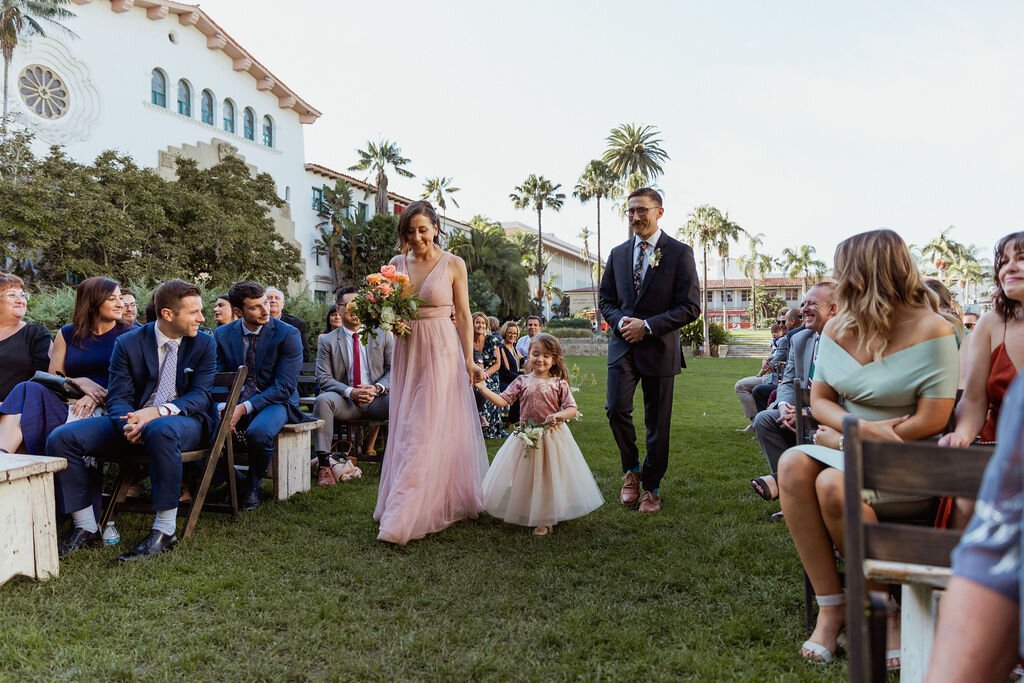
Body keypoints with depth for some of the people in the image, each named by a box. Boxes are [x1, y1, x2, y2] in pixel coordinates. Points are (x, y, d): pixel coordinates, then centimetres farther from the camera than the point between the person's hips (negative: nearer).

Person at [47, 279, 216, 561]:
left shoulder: (205, 343, 0)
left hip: (184, 421, -3)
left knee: (161, 431, -40)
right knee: (61, 438, -14)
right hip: (134, 419, 3)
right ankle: (85, 527, -2)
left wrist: (158, 412, -26)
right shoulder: (128, 343, 3)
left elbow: (200, 395, -8)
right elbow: (119, 397, -3)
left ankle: (165, 531, -30)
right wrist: (130, 423, -27)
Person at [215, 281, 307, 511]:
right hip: (235, 402, 3)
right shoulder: (223, 334, 3)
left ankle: (253, 486, -4)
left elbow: (284, 387, -14)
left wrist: (245, 407, -25)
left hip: (275, 401, -3)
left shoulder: (288, 334, -10)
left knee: (258, 433, -36)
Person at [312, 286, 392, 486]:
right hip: (345, 401, 0)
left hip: (376, 400, 1)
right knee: (323, 400, -33)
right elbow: (323, 378, -2)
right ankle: (324, 464, -29)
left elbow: (393, 369, 6)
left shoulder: (383, 336, 10)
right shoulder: (327, 341, 6)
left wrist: (377, 388, -15)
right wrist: (350, 391, -19)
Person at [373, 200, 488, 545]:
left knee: (429, 431, -6)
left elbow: (463, 316, -1)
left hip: (442, 352, -5)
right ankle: (427, 504, 25)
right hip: (406, 352, 5)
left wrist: (469, 360, -5)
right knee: (405, 430, 8)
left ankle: (404, 518, -3)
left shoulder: (453, 264, -3)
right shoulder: (396, 265, 7)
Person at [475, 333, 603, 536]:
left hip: (552, 435, -2)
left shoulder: (559, 384, -4)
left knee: (549, 476, 4)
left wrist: (558, 415, -25)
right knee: (525, 476, 9)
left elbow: (572, 409, -6)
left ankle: (545, 519, 18)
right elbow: (503, 400, -5)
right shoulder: (522, 381, 0)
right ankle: (526, 513, 29)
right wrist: (483, 388, -15)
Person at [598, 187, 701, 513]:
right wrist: (621, 322, -7)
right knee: (616, 409, -10)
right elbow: (606, 300, 15)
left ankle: (651, 487, 22)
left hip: (659, 348, -3)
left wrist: (647, 326, -16)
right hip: (623, 345, 3)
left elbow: (690, 307, -8)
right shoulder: (618, 254, 10)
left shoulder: (679, 253, -3)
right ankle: (632, 470, 16)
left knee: (657, 422, 5)